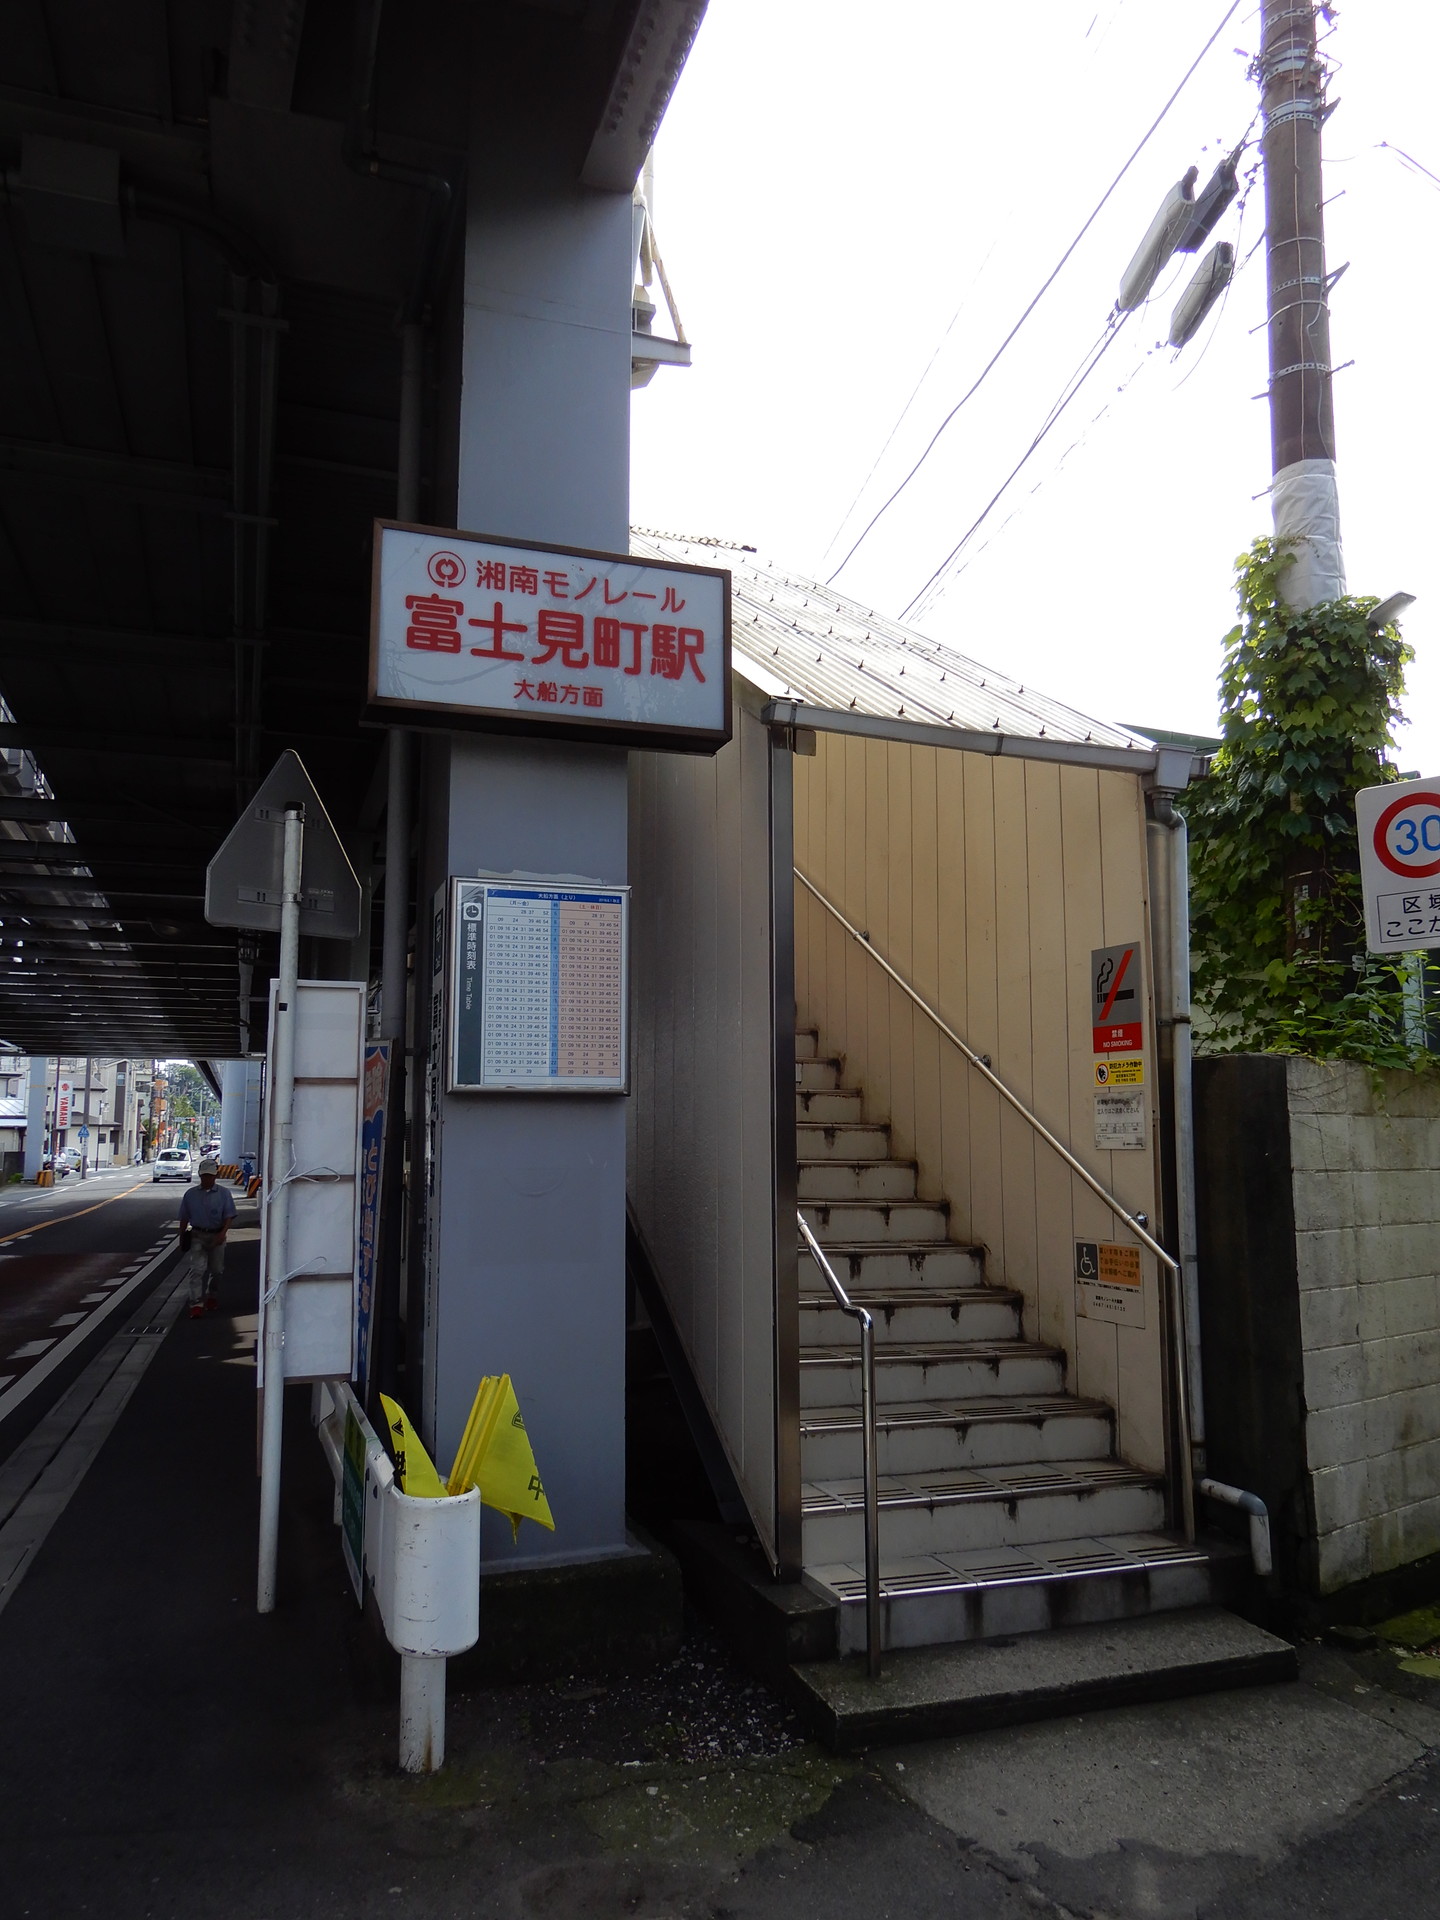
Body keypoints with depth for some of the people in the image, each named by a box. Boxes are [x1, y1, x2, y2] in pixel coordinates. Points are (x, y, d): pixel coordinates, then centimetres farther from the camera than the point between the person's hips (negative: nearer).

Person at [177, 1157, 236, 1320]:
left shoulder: (223, 1193, 0)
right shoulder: (190, 1194, 4)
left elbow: (229, 1216, -5)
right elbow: (184, 1219, 11)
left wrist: (223, 1233, -21)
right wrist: (182, 1239, 10)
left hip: (216, 1237, 0)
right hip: (197, 1236, 0)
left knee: (216, 1269, 11)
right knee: (197, 1269, -12)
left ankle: (212, 1298, 32)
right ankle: (196, 1304, -16)